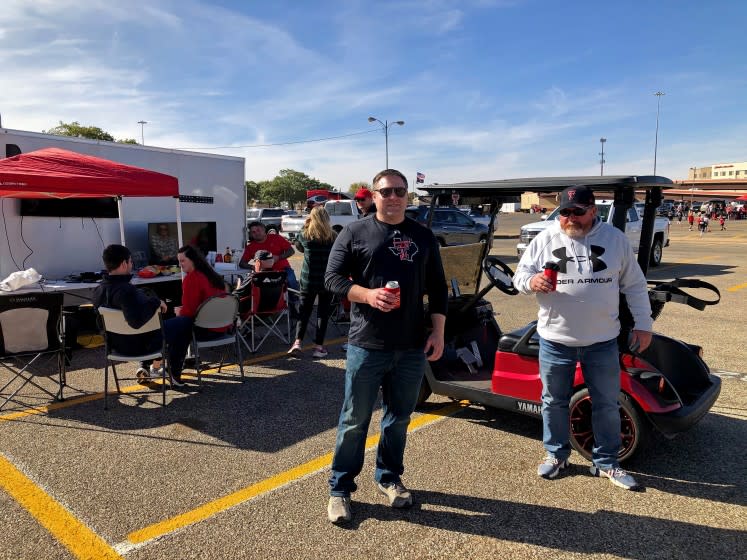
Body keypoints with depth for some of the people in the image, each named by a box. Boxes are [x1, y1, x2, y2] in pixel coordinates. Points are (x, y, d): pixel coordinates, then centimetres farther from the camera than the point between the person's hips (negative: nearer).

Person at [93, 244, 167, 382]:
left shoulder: (98, 290, -6)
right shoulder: (125, 290, -33)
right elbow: (137, 320, -44)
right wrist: (156, 301, -30)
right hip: (135, 346, -7)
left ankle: (144, 367, 30)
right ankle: (155, 368, 37)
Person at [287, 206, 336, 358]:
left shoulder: (305, 235, -6)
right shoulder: (333, 236, -6)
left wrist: (305, 226, 11)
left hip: (308, 280, 1)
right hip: (327, 281, 0)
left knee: (304, 310, 12)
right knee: (323, 312, 6)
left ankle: (297, 342, 1)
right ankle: (319, 346, 6)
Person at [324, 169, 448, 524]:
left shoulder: (423, 237, 10)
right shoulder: (354, 233, 1)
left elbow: (437, 289, 11)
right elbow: (332, 278, -3)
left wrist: (438, 332, 2)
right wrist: (367, 295, -20)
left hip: (412, 347, 3)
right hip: (366, 346, -3)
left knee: (399, 418, 15)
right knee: (355, 420, 5)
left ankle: (389, 478, 34)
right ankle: (340, 488, 20)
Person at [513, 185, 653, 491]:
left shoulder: (615, 239, 2)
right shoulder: (544, 240, 0)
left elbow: (634, 285, 7)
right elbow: (520, 275, 2)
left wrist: (643, 324, 4)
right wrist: (532, 282, -21)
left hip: (602, 341, 0)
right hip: (555, 340, 0)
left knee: (607, 404, 10)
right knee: (554, 401, 11)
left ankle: (606, 462, 28)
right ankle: (556, 454, 31)